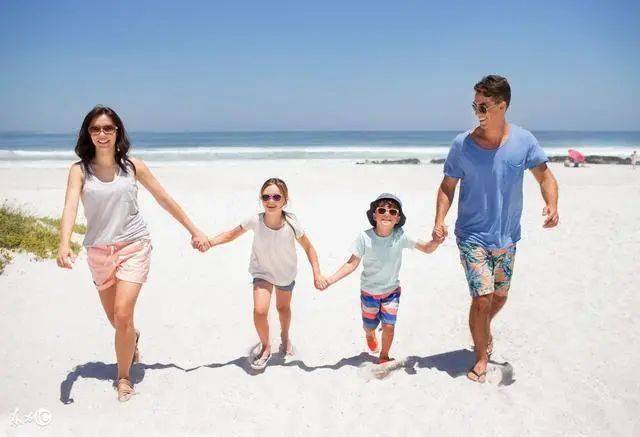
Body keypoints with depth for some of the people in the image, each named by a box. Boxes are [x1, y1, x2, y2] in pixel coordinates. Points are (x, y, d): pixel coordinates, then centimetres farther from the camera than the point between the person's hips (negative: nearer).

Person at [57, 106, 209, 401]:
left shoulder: (133, 166, -3)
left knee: (123, 313, -15)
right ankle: (132, 338, 52)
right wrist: (64, 244, -37)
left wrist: (194, 230, 6)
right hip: (99, 251, 2)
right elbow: (70, 207, -19)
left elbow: (164, 199, 4)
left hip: (134, 246, -2)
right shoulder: (79, 170, -4)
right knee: (115, 318, 15)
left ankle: (124, 377, 7)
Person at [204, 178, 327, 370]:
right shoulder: (255, 221, -29)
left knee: (283, 307, 23)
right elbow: (232, 234, -11)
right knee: (260, 310, -18)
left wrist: (317, 274, -21)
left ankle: (285, 336, 56)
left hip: (286, 273, 1)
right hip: (262, 271, 0)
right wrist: (209, 242, -23)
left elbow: (308, 247, -16)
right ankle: (265, 347, 11)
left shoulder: (291, 224, -30)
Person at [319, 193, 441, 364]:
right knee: (369, 326, 16)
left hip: (392, 290, 1)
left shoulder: (400, 236, -19)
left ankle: (384, 356, 28)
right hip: (369, 291, 0)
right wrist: (330, 280, -24)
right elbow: (352, 263, -17)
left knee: (389, 326, -1)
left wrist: (436, 241, -36)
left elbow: (426, 249, -13)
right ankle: (370, 334, 55)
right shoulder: (365, 237, -22)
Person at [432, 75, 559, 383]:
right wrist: (439, 220, -15)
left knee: (500, 296, 19)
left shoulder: (524, 141, -5)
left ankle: (483, 331, 50)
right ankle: (481, 358, 12)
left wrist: (552, 205, -19)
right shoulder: (462, 144, -9)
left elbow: (545, 176, 1)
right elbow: (448, 186, -1)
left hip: (507, 237, 3)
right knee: (482, 298, -10)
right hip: (472, 236, -3)